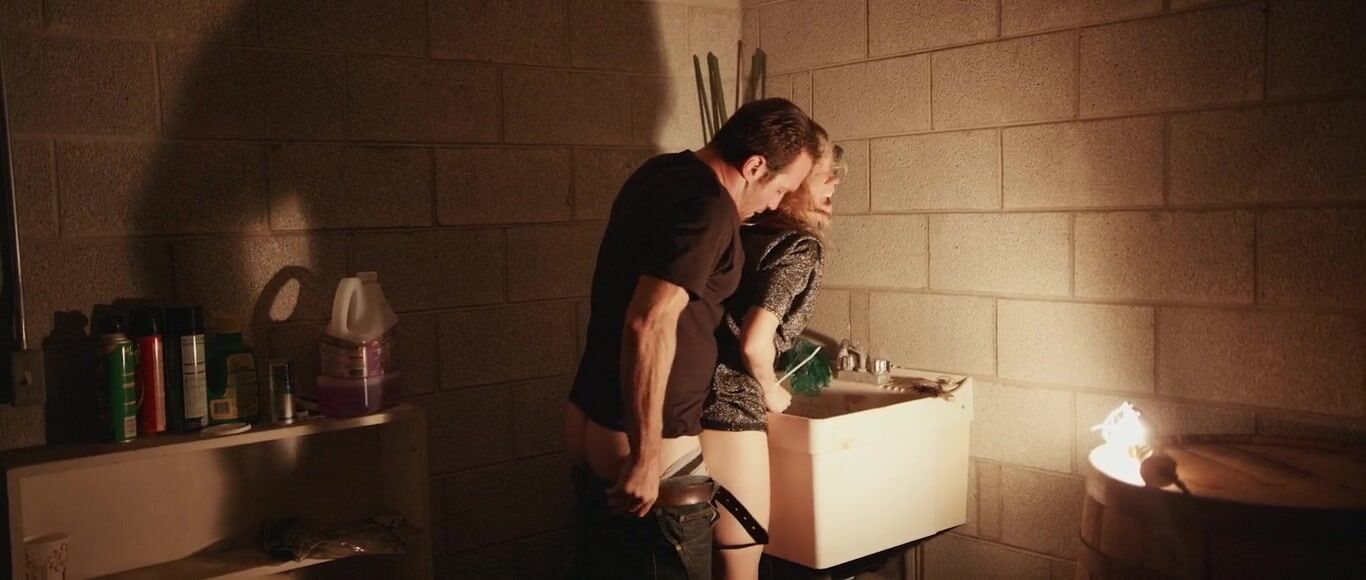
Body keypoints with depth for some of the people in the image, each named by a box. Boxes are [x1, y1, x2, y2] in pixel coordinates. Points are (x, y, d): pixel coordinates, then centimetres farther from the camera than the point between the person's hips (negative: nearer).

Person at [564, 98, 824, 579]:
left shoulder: (660, 173, 9)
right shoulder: (709, 208, -20)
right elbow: (649, 324, -29)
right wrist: (646, 456, -24)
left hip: (587, 427, 9)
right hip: (636, 450, -9)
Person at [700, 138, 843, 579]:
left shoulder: (744, 234, 13)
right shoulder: (801, 246, -9)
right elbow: (755, 343, -18)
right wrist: (772, 391, 2)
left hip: (687, 404, 8)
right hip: (731, 412, -8)